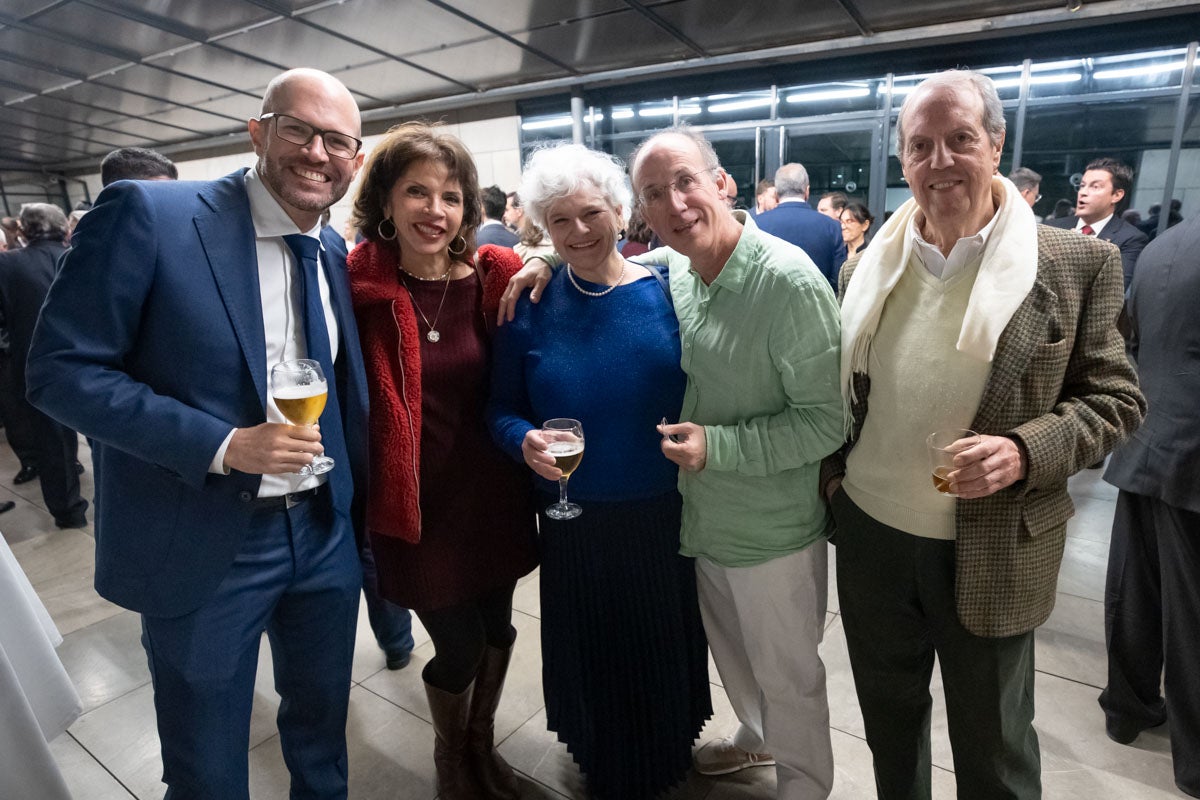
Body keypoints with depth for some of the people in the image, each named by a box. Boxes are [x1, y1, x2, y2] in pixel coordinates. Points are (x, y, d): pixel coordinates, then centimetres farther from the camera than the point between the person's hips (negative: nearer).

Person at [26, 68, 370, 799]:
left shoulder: (333, 250, 4)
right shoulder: (147, 214, -13)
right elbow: (60, 370, -13)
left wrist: (357, 506, 10)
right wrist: (223, 444, -23)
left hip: (324, 534, 5)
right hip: (203, 546, -4)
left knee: (322, 730, 24)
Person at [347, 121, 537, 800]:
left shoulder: (497, 277, -6)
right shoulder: (357, 286, -11)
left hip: (492, 493, 3)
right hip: (415, 503, -2)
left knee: (497, 626, 18)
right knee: (460, 646, 9)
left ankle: (482, 740, 50)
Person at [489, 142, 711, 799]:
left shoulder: (668, 290, -5)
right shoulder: (531, 306, -4)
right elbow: (503, 409, 0)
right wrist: (526, 441, -19)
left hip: (664, 517, 0)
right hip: (574, 523, 0)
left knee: (665, 651, 19)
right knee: (590, 658, 18)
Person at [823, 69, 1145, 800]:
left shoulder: (1077, 264, -8)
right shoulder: (867, 267, 0)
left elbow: (1116, 399, -5)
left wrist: (1025, 452, -22)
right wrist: (833, 478, 3)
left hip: (989, 553, -2)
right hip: (870, 537, 3)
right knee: (888, 721, 24)